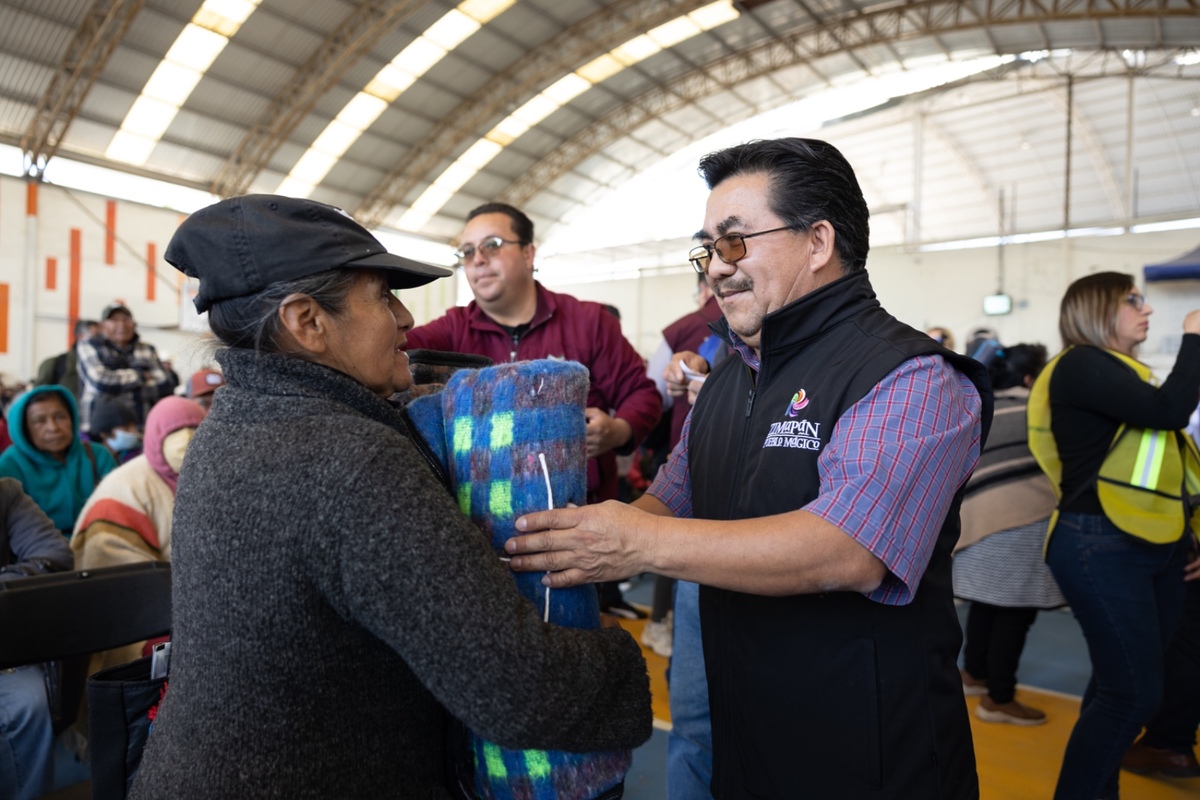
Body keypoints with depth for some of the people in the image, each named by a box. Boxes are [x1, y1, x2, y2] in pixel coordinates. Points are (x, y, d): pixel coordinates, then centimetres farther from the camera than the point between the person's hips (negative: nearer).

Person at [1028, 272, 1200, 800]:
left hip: (1155, 544, 9)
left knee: (1120, 686, 15)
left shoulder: (1121, 369, 17)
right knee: (1133, 692, -7)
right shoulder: (1080, 365, -10)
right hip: (1103, 547, -9)